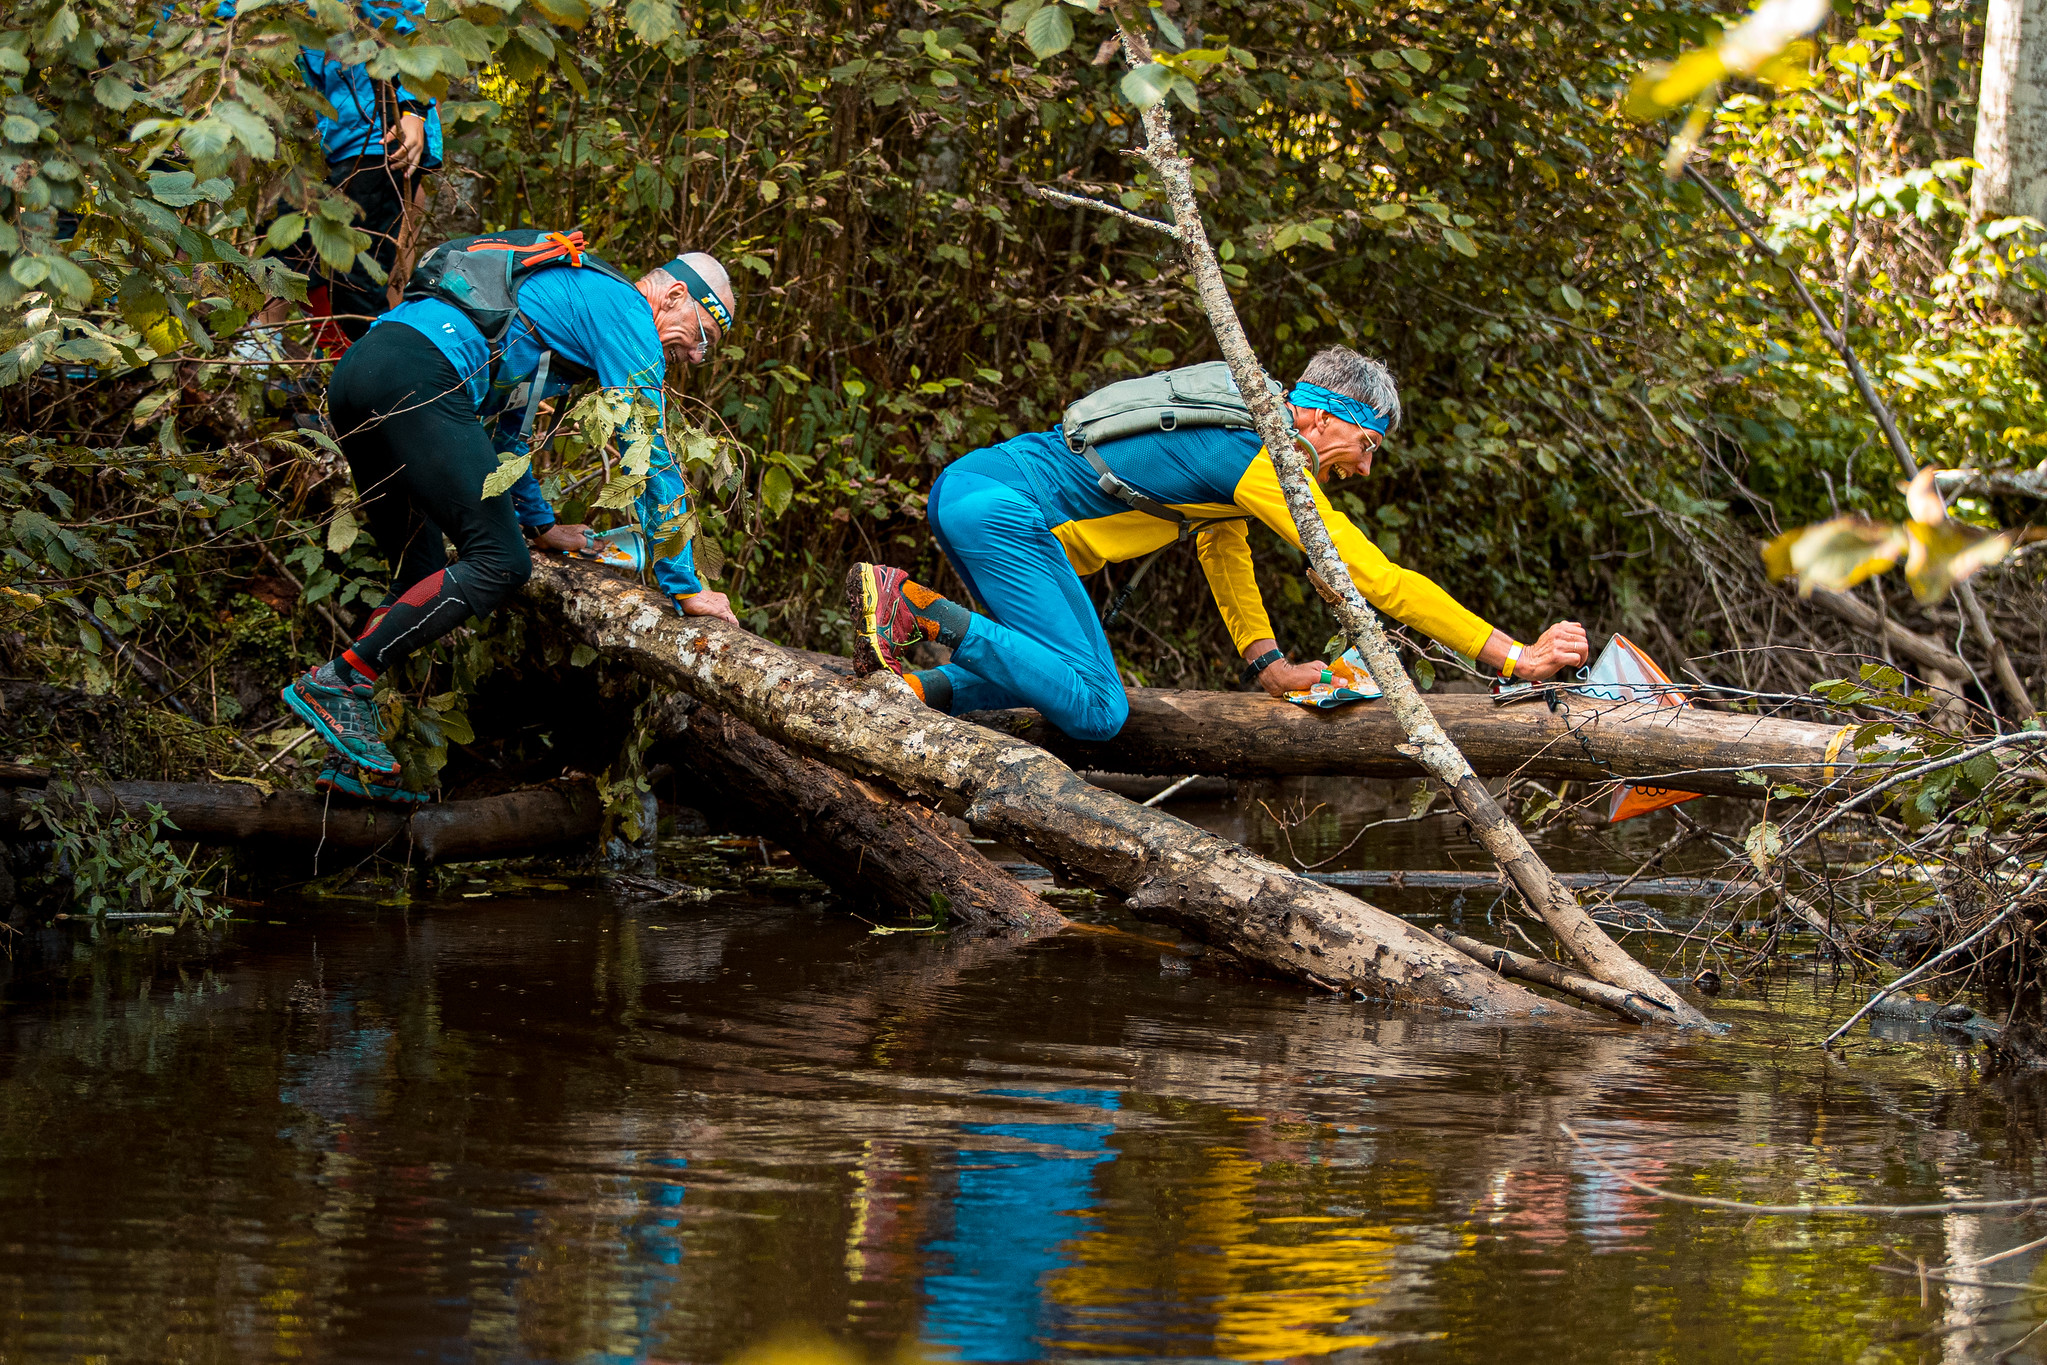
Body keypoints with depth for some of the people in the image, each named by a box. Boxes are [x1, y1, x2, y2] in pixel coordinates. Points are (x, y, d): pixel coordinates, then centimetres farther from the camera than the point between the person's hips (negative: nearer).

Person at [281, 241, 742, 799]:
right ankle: (336, 683, -13)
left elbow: (506, 422, 43)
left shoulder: (574, 296, 33)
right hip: (416, 378, -10)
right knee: (499, 564, -11)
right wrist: (685, 586, 1)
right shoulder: (625, 310, 5)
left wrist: (540, 523, 44)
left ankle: (356, 759, 7)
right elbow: (651, 456, -1)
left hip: (354, 375, 10)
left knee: (421, 575, 15)